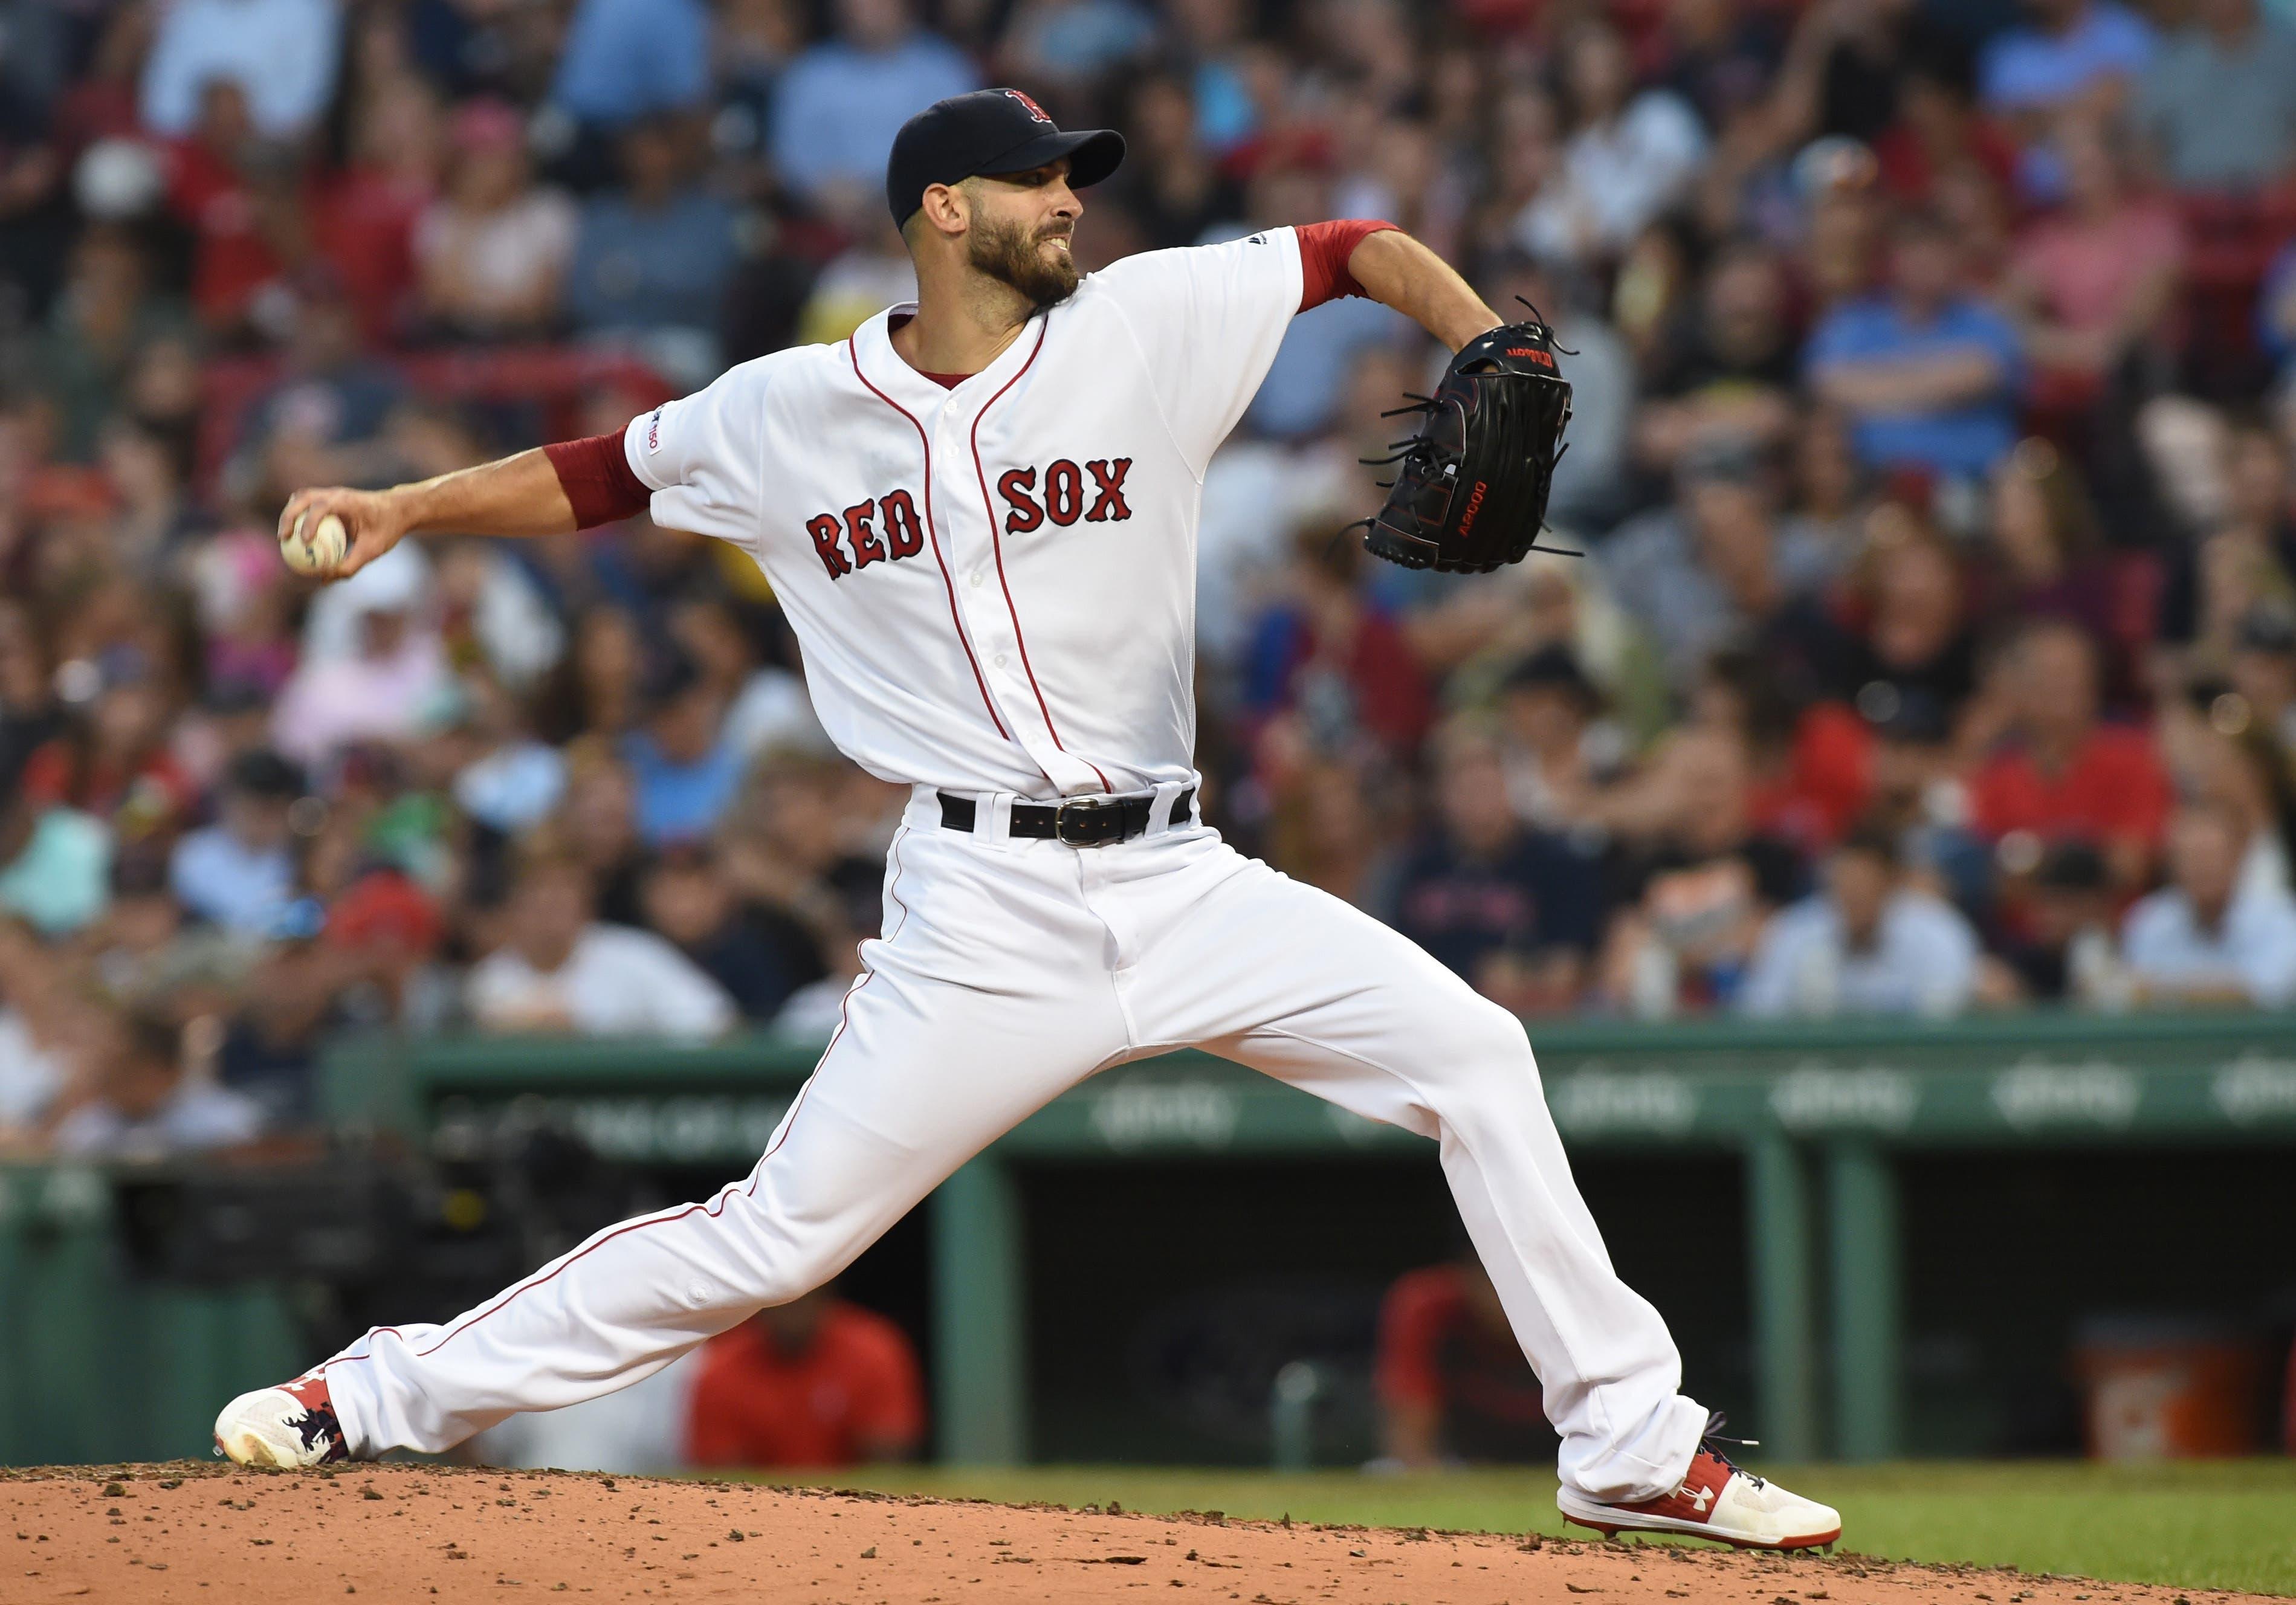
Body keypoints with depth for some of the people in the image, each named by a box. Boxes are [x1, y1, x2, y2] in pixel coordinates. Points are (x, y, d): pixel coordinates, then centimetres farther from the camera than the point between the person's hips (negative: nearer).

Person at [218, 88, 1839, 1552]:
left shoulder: (1147, 322, 2)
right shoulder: (789, 414, 1)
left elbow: (1367, 252, 6)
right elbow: (597, 477, 14)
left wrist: (1491, 357, -12)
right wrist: (406, 507, 1)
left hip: (1176, 881, 3)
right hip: (983, 915, -3)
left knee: (1474, 1056, -7)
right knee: (773, 1238, -6)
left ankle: (1631, 1445, 2)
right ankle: (379, 1399, 5)